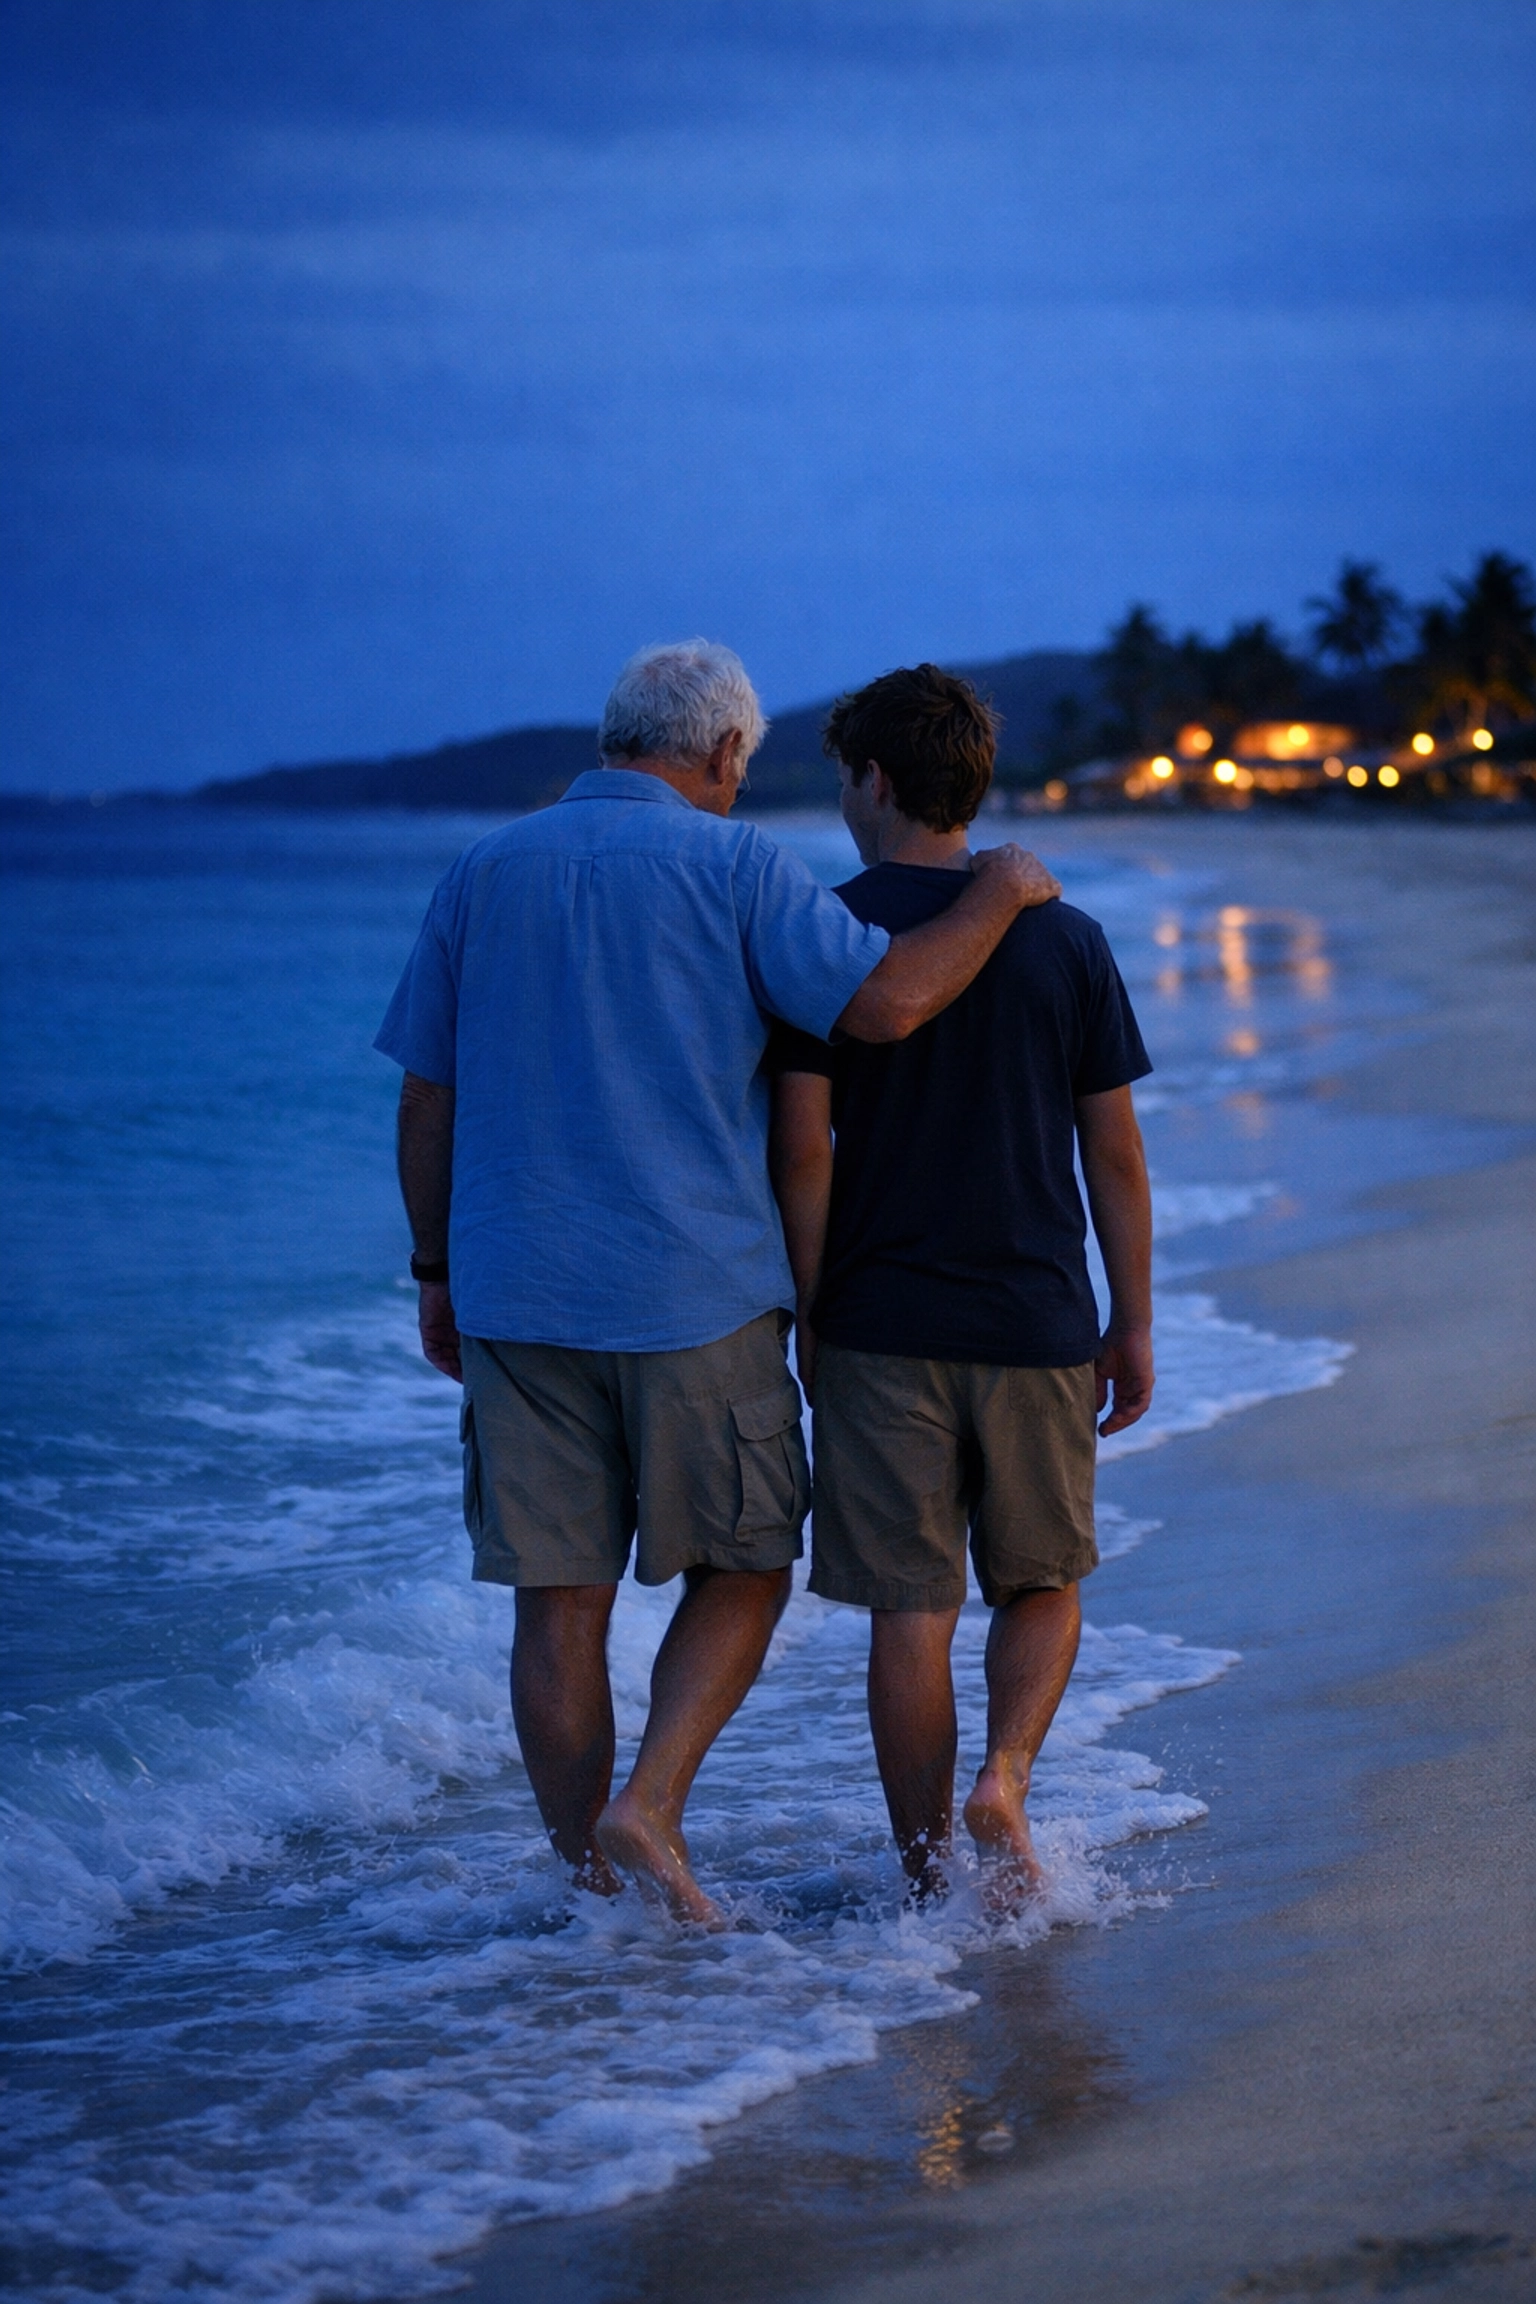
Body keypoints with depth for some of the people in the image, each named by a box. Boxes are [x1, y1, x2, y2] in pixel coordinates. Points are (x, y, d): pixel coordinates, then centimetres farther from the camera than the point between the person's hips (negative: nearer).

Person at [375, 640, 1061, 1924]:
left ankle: (592, 1886, 10)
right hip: (697, 1291, -4)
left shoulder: (485, 874, 9)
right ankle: (650, 1806, -6)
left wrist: (437, 1272, 19)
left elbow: (427, 1099, 11)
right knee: (741, 1571, 12)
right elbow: (885, 1003, -15)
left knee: (561, 1602, 7)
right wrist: (998, 897, 0)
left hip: (519, 1297, 4)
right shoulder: (730, 864, -4)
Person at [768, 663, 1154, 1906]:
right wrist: (1133, 1325, 11)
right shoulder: (1067, 940, 2)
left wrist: (805, 1317, 2)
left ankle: (929, 1876, 7)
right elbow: (1117, 1157, 3)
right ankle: (1007, 1776, -7)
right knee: (1043, 1583, 16)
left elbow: (801, 1149, -7)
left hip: (879, 1329, -1)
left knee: (909, 1613, 4)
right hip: (1037, 1325, 1)